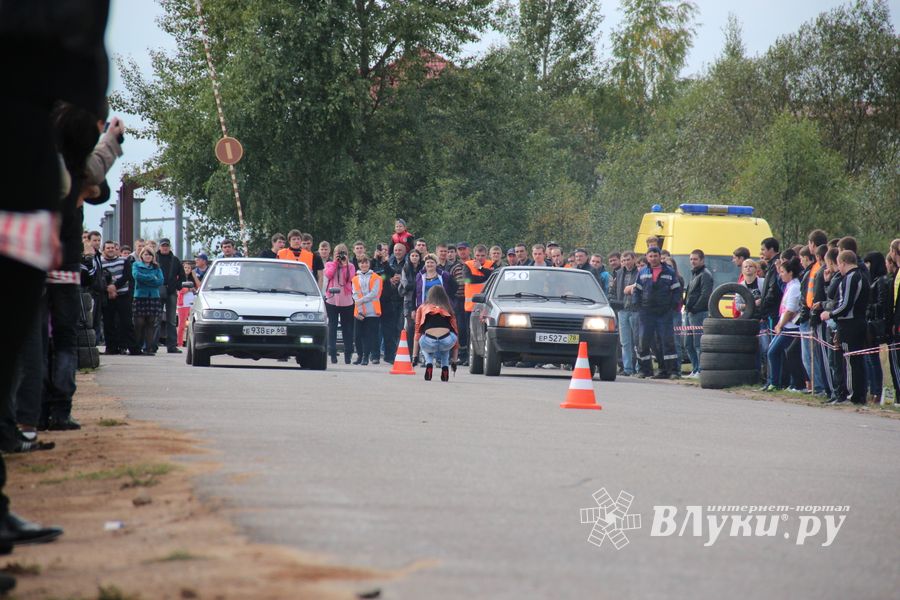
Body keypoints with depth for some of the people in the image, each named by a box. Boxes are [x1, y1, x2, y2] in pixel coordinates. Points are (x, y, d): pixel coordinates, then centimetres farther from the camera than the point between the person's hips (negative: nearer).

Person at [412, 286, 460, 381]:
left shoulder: (422, 308, 27)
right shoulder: (448, 310, 30)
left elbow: (417, 333, 25)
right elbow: (456, 333, 32)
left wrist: (415, 355, 29)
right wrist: (454, 360, 38)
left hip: (428, 343, -1)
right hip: (447, 342, 1)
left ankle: (429, 364, 11)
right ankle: (445, 368, 19)